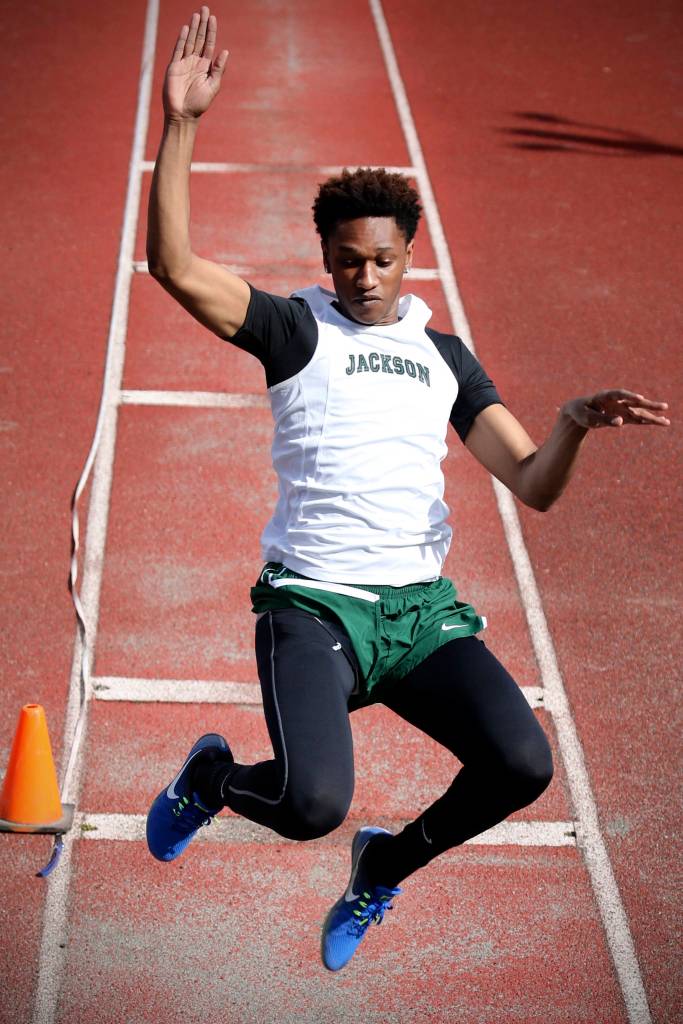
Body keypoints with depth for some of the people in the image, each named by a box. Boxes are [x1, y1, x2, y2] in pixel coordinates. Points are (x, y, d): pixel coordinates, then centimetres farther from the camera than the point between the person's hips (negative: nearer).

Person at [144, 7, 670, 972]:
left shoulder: (445, 355, 17)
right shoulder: (295, 329, 5)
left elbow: (534, 486, 11)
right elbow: (174, 265, -10)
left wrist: (571, 424, -11)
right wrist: (181, 122, -16)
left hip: (423, 604, 4)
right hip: (315, 604, -4)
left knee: (521, 764, -17)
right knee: (312, 804, -26)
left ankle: (388, 863, 15)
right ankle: (215, 777, 14)